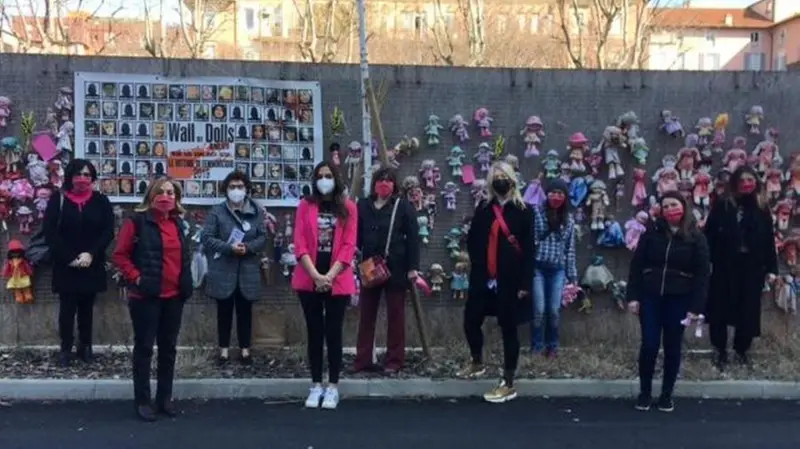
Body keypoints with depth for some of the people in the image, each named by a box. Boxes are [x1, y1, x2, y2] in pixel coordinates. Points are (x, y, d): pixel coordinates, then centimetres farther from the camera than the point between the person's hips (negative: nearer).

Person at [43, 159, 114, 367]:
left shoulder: (101, 201, 3)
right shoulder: (57, 200, -1)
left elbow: (108, 231, -2)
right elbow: (50, 232, -6)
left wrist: (91, 254, -14)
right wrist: (69, 257, -14)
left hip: (92, 265, 1)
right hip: (65, 265, -1)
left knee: (87, 307, 10)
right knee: (67, 307, 3)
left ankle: (85, 346, 21)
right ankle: (66, 348, 15)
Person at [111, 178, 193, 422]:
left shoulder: (177, 224, 12)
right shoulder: (137, 221, -7)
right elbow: (120, 254, -7)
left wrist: (185, 283, 11)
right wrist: (136, 277, -14)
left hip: (174, 296, 6)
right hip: (147, 295, -6)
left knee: (168, 348, 12)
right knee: (144, 348, 2)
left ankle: (165, 398, 22)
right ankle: (142, 401, 10)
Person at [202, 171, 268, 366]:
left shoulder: (256, 211, 6)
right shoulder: (217, 211, 0)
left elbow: (263, 238, 1)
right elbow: (207, 238, -7)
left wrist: (247, 247, -18)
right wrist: (229, 247, -19)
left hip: (248, 271, 1)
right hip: (223, 270, -1)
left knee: (245, 311, 9)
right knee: (224, 311, 7)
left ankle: (245, 349, 20)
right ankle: (224, 349, 19)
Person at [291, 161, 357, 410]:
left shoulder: (348, 208, 4)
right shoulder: (305, 206, 5)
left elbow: (349, 246, -3)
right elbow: (300, 244, -2)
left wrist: (330, 276, -13)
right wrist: (315, 275, -14)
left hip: (338, 281, -1)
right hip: (309, 280, 1)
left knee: (333, 333, 3)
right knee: (315, 332, 6)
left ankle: (333, 387, 11)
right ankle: (316, 385, 15)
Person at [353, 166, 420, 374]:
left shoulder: (403, 205, -2)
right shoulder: (363, 205, 8)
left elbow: (413, 238, -5)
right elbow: (356, 235, 11)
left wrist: (413, 267, -11)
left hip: (396, 268, -3)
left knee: (395, 315, 5)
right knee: (366, 314, 8)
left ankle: (394, 360, 12)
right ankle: (363, 359, 15)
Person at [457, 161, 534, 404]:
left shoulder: (523, 211, -2)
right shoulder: (483, 208, 7)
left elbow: (529, 249, -5)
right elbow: (472, 239, 8)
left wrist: (524, 283, -10)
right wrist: (477, 264, -6)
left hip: (510, 280, -3)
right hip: (483, 278, 4)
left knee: (508, 328, 3)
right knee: (471, 321, 10)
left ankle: (508, 384, 12)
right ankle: (477, 363, 38)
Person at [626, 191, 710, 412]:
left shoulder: (696, 238, -1)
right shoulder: (652, 232, 2)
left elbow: (702, 274, -3)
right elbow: (636, 265, 2)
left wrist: (696, 306, -10)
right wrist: (633, 296, -5)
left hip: (679, 300, 0)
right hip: (650, 297, 1)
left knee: (672, 348, 7)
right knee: (649, 345, 0)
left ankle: (666, 395, 20)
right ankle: (644, 392, 16)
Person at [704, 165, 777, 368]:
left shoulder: (762, 209, 7)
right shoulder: (722, 205, -1)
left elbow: (769, 240, 8)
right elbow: (709, 234, -5)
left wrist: (771, 268, 4)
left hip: (752, 267, 2)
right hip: (725, 265, -2)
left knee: (748, 309, 7)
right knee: (721, 307, 4)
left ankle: (741, 349, 23)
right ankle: (720, 350, 17)